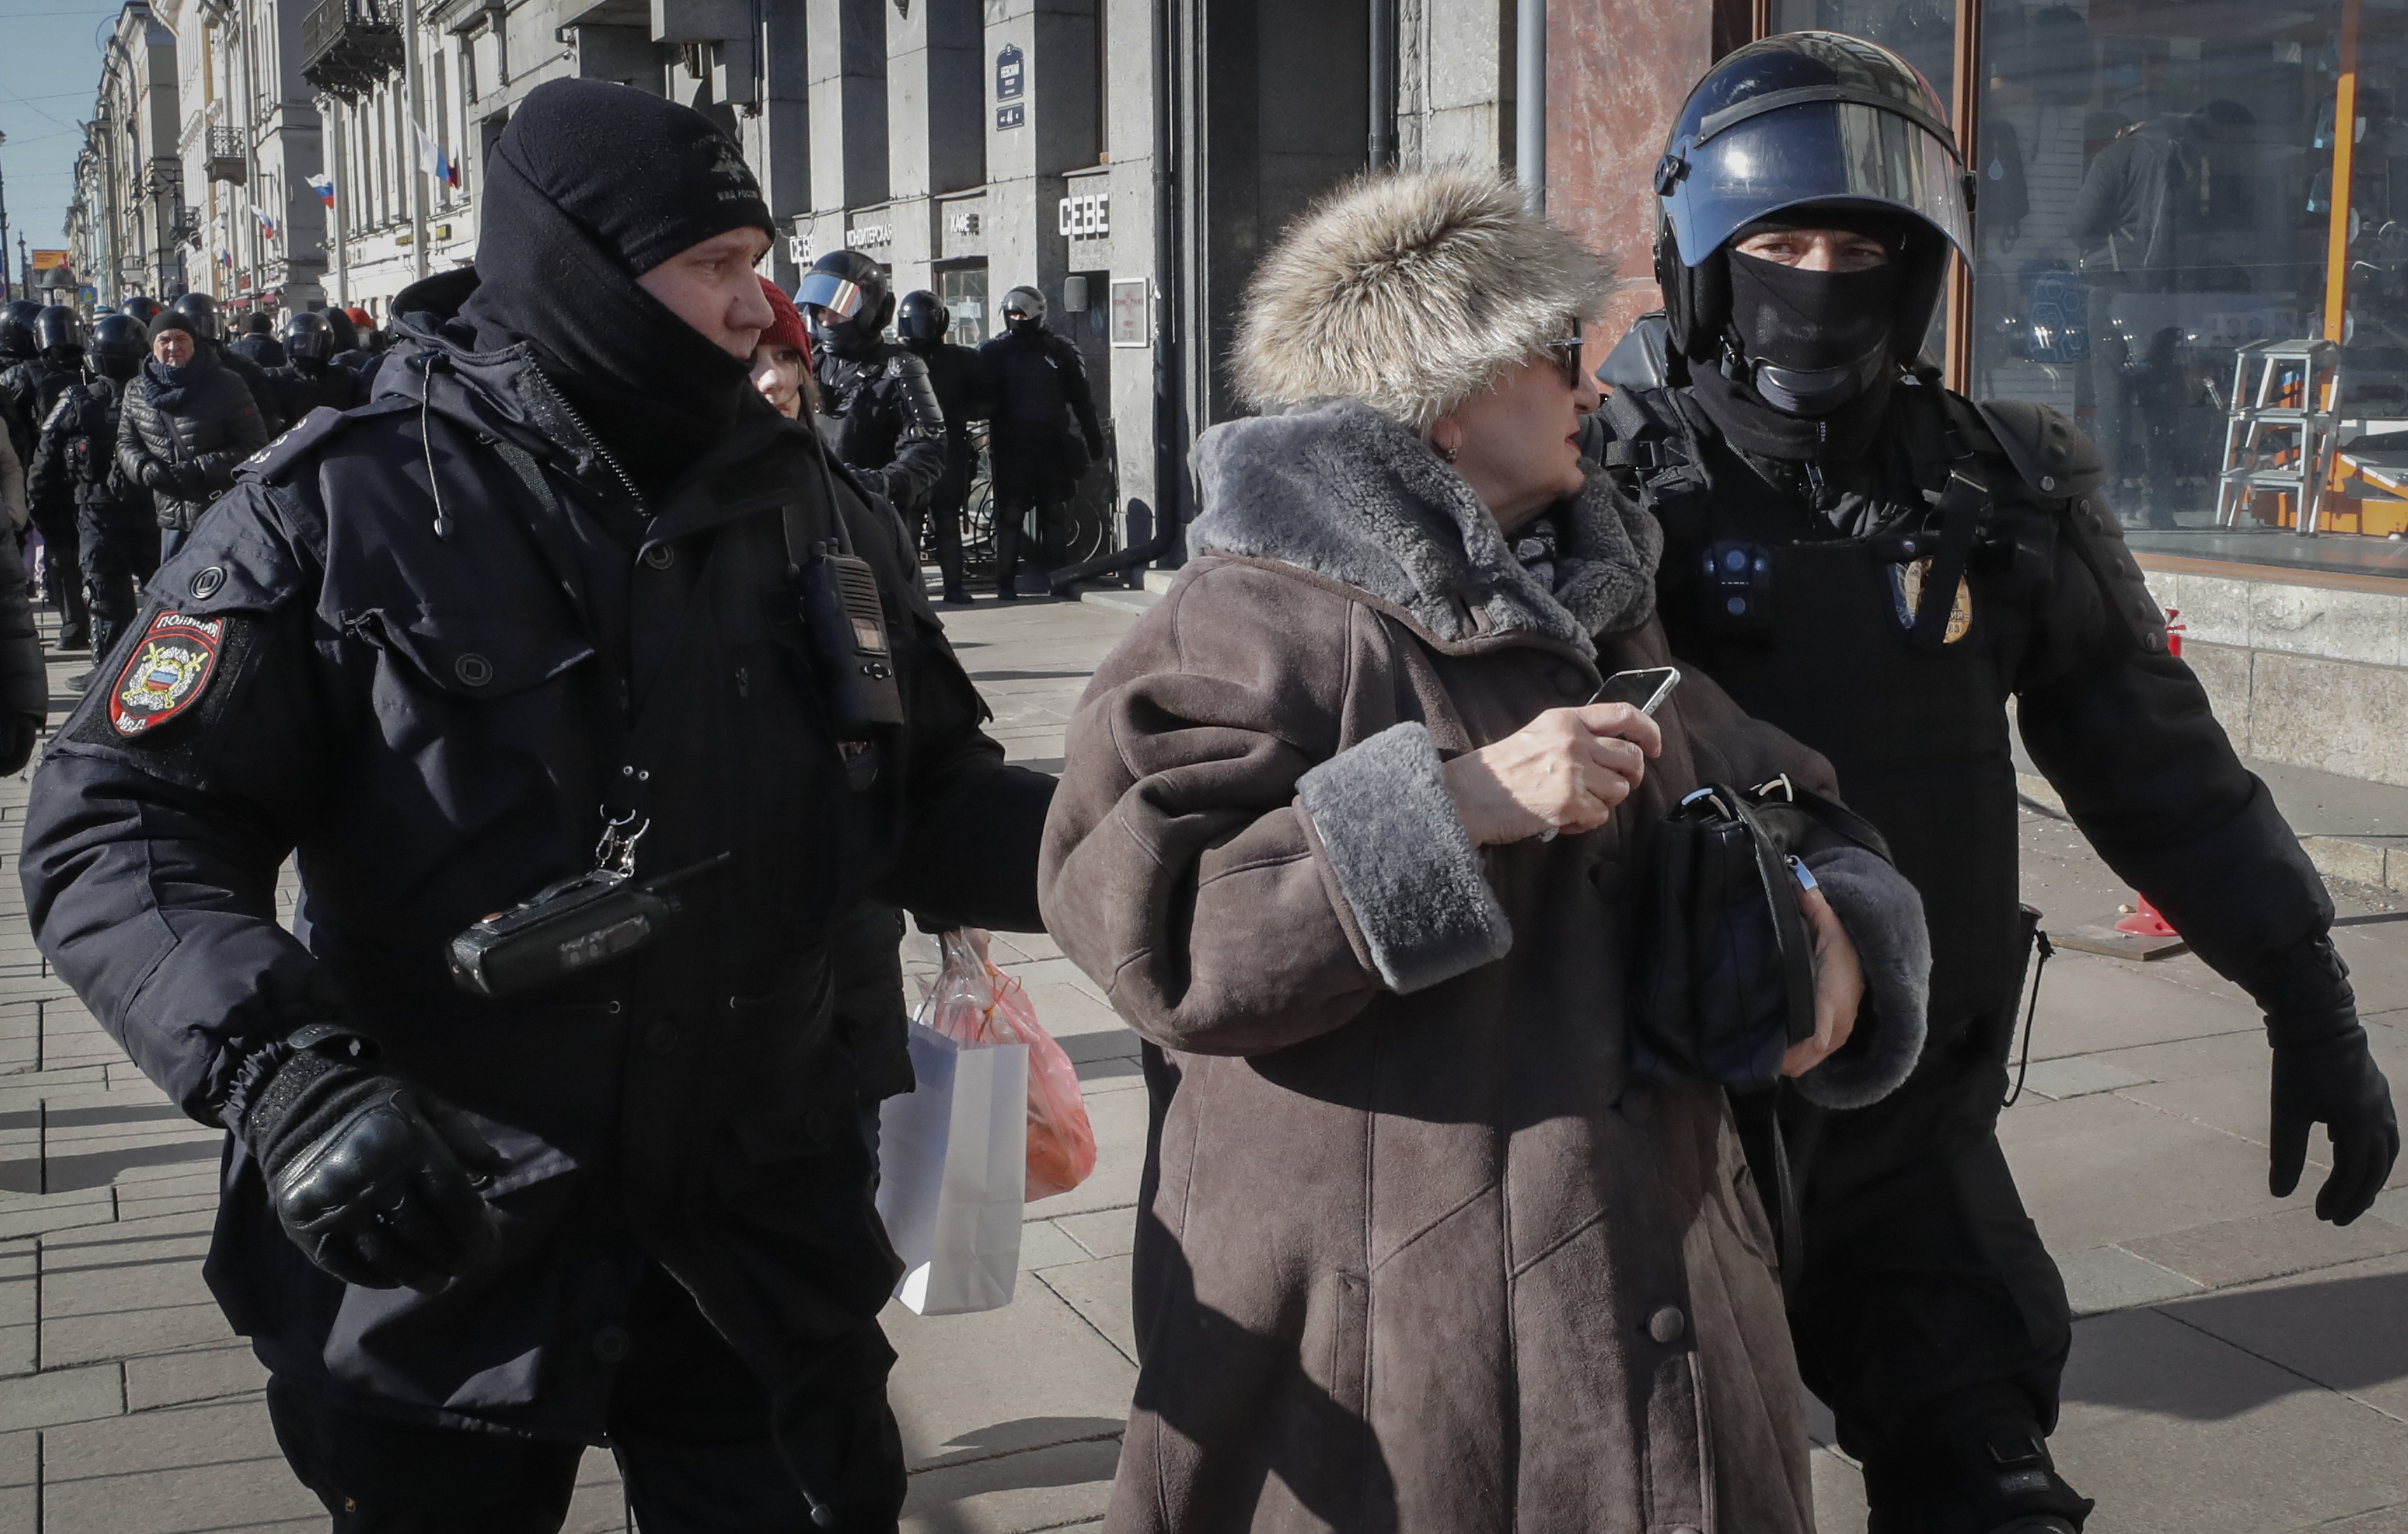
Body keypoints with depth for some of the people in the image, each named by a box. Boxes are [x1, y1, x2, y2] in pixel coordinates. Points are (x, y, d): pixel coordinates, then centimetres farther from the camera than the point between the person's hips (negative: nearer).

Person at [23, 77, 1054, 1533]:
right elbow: (120, 821, -14)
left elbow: (934, 802, 8)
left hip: (764, 1247, 3)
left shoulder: (815, 510, 3)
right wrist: (278, 1068, -29)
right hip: (436, 1249, -3)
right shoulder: (347, 509, -11)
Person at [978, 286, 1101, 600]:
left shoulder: (1059, 351, 5)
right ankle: (1006, 581, 1)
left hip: (1051, 445, 1)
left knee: (1052, 514, 8)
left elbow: (1081, 399, 10)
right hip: (1010, 446, -1)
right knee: (1010, 514, -3)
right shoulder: (994, 353, 4)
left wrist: (1094, 440, 10)